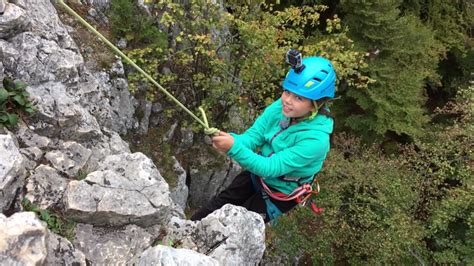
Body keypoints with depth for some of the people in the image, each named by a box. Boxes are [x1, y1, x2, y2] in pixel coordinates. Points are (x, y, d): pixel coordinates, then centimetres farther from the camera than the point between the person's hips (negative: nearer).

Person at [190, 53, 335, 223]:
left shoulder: (316, 139, -34)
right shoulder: (279, 108, -19)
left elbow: (270, 168, -35)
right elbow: (253, 135, -16)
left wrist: (234, 148, -45)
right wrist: (230, 140, -38)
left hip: (281, 192, -5)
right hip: (257, 173, 5)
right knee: (221, 202, 10)